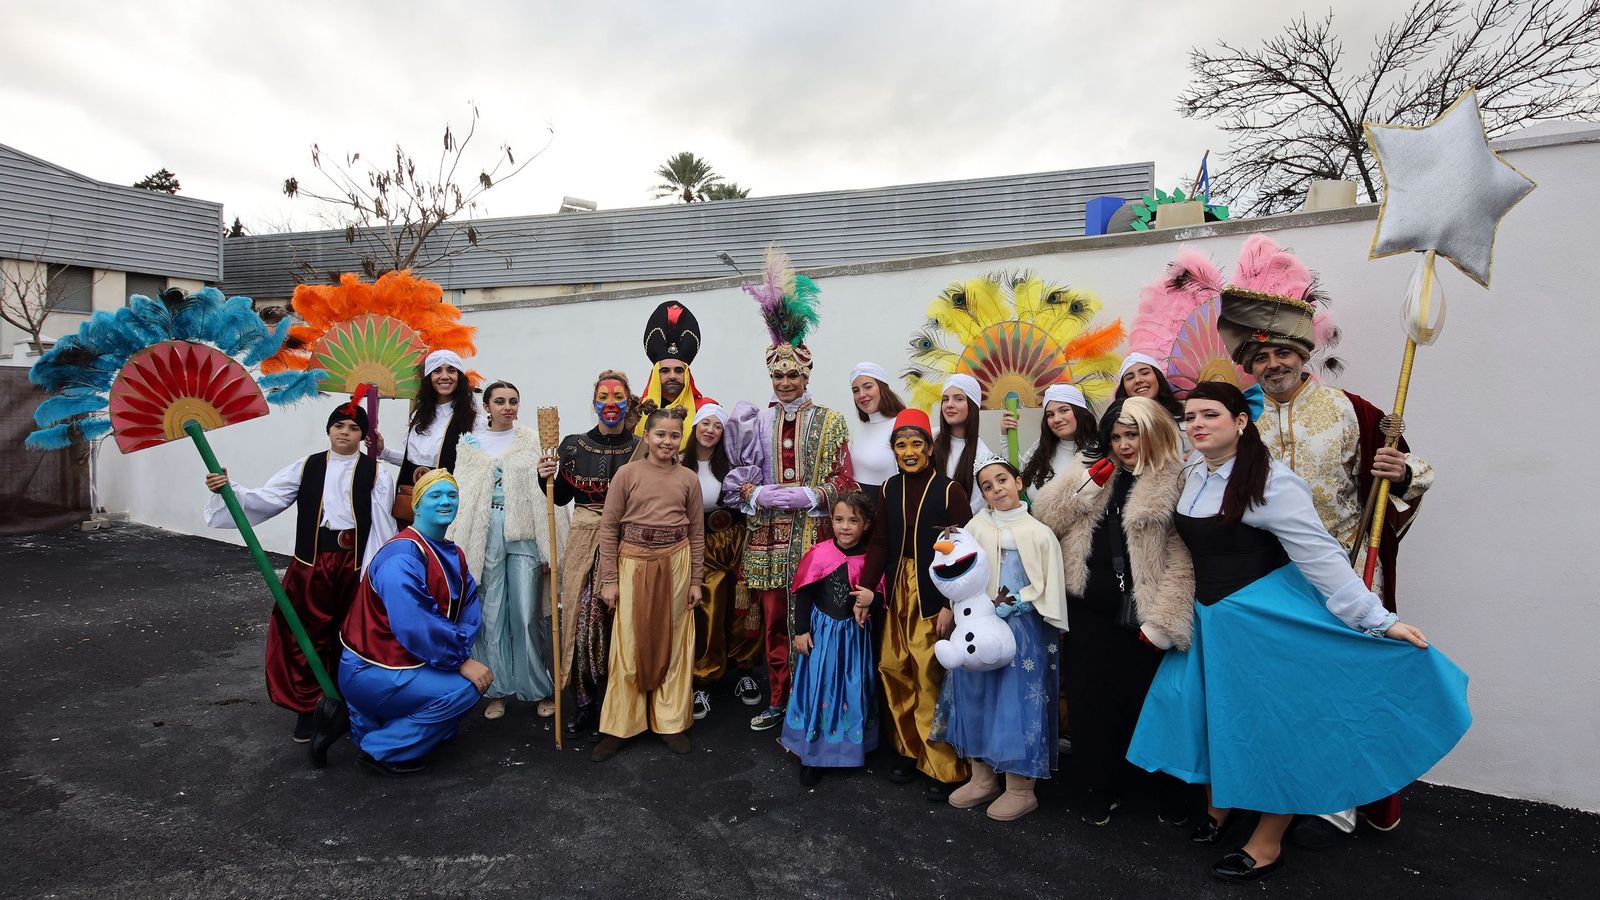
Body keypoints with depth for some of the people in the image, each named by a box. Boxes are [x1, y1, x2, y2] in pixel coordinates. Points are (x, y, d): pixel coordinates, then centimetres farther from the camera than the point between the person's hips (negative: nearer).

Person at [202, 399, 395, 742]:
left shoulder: (377, 474, -1)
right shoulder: (306, 467, 6)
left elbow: (382, 527, -5)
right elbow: (265, 498, -1)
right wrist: (229, 490, -19)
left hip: (356, 564, -1)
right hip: (311, 563, 2)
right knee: (306, 636, 7)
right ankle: (308, 707, 25)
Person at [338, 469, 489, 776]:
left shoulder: (453, 555, 7)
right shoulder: (401, 557, -23)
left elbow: (469, 607, 1)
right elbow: (415, 626, -30)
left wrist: (461, 648, -16)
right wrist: (461, 661, -24)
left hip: (407, 662, 9)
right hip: (369, 671, -9)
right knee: (463, 689, -19)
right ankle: (381, 750, 0)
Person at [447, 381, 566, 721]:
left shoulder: (533, 441, 4)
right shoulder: (470, 444, 10)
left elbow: (544, 493, 0)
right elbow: (462, 494, 6)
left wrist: (547, 548, -6)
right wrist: (457, 547, -1)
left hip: (524, 533, -2)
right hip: (485, 533, 2)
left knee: (528, 614, 0)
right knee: (491, 613, 6)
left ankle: (541, 688, 14)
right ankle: (497, 689, 20)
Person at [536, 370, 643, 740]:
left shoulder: (640, 449, 1)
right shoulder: (573, 445, 5)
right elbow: (562, 498, 11)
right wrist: (547, 478, -5)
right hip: (584, 542, 1)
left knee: (616, 621, 3)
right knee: (581, 616, 1)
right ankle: (583, 703, 18)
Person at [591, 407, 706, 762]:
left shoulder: (689, 480, 3)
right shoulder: (627, 473, -3)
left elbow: (697, 533, 7)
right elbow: (609, 527, -2)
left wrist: (696, 580, 5)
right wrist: (609, 579, -4)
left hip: (676, 563, 2)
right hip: (634, 562, -1)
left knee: (673, 643, 9)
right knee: (629, 645, 5)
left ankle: (670, 721, 23)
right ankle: (620, 726, 19)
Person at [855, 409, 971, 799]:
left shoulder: (949, 490, -8)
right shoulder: (890, 489, 7)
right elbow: (880, 542, 6)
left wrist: (952, 605, -13)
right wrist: (867, 586, -5)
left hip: (934, 595, -5)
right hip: (898, 591, 5)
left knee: (931, 679, -4)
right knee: (893, 669, 7)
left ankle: (945, 767, 12)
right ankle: (908, 749, 26)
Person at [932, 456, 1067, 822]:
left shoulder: (1039, 533, -4)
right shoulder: (976, 527, 2)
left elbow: (1047, 589, -4)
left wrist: (1012, 605, -14)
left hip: (1022, 629, -3)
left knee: (1018, 702, 2)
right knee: (975, 696, 9)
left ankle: (1020, 789, 19)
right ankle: (982, 780, 26)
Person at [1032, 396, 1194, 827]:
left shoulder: (1178, 483, -10)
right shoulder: (1101, 476, 9)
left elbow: (1183, 561, -14)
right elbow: (1046, 516, 5)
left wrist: (1161, 622, -18)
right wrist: (1085, 486, -8)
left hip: (1139, 617, -5)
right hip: (1091, 611, 5)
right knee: (1092, 700, 11)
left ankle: (1170, 789, 33)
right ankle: (1104, 784, 29)